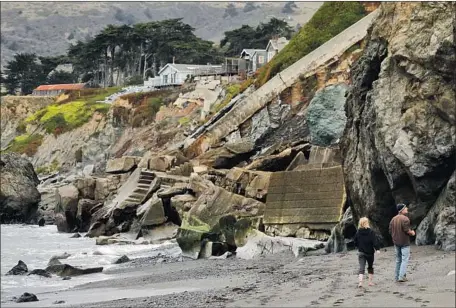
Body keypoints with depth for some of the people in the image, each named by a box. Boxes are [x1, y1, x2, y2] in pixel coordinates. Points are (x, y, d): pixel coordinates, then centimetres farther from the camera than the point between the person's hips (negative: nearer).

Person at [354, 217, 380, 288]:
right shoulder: (370, 232, -10)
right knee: (370, 267, 16)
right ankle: (371, 281, 21)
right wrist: (377, 249, -13)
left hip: (361, 252, 1)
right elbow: (375, 241, -16)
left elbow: (355, 243, 6)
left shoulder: (358, 233, -1)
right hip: (369, 252, -1)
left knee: (361, 268, -3)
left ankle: (360, 282, -20)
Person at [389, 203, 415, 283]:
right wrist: (412, 233, -2)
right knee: (405, 259, -4)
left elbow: (390, 231, 9)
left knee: (398, 259, 15)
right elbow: (406, 230, -21)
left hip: (396, 242, 7)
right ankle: (402, 276, -11)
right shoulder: (405, 219, -16)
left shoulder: (393, 219, 8)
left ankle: (397, 276, 17)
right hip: (404, 242, -7)